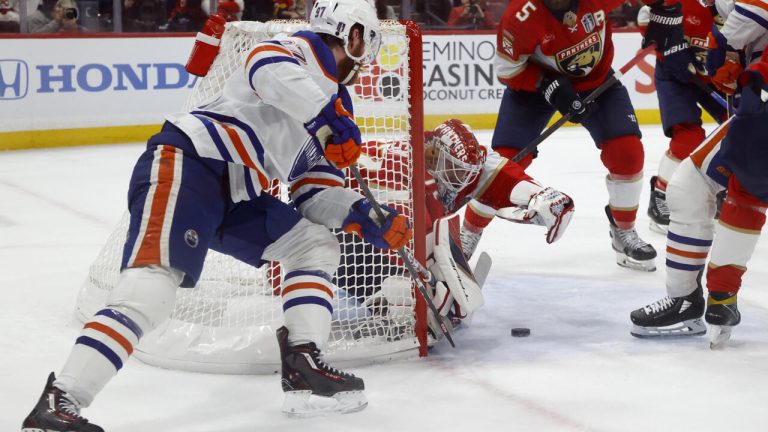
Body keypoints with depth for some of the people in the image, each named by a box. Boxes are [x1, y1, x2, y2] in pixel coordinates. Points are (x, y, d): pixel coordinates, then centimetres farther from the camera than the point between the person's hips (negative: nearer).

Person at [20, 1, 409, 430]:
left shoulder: (334, 104, 24)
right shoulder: (299, 51, 0)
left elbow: (316, 196, 20)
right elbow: (268, 68, -26)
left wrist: (366, 218, 5)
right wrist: (334, 119, -27)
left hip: (233, 195, 10)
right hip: (183, 162, -10)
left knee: (318, 245, 12)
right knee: (154, 284, -24)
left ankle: (304, 367, 2)